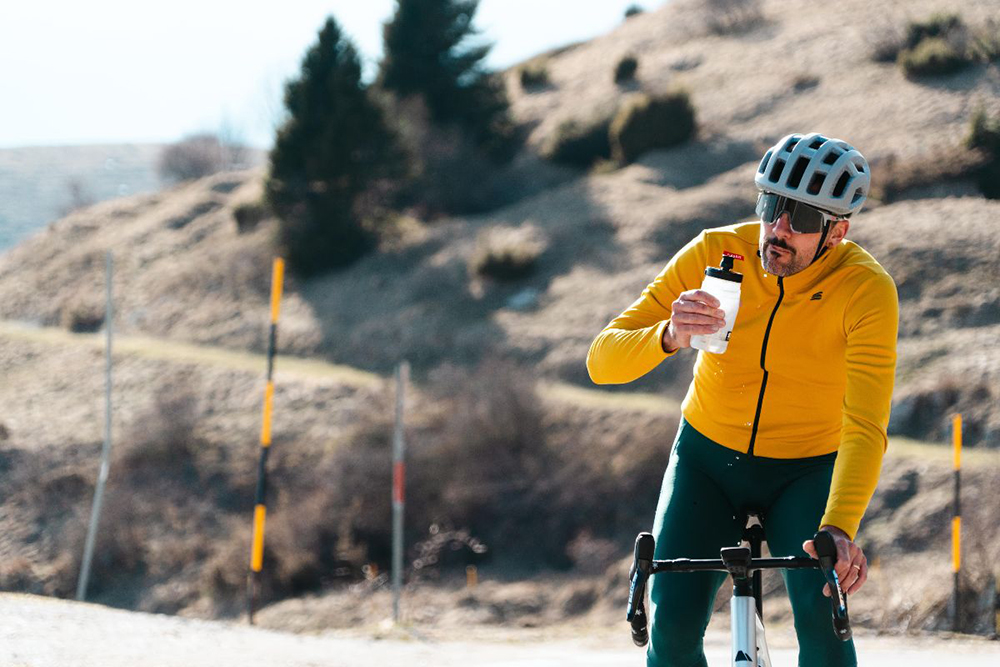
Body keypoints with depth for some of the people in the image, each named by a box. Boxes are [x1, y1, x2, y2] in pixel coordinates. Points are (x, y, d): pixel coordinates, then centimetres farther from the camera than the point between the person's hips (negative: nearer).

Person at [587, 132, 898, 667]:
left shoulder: (866, 290, -24)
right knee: (673, 622, -16)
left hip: (808, 470, -1)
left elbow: (866, 426, -34)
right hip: (708, 457, 1)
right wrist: (668, 336, -42)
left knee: (819, 610, -25)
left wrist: (839, 527, -50)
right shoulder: (715, 254, -19)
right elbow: (603, 360, -20)